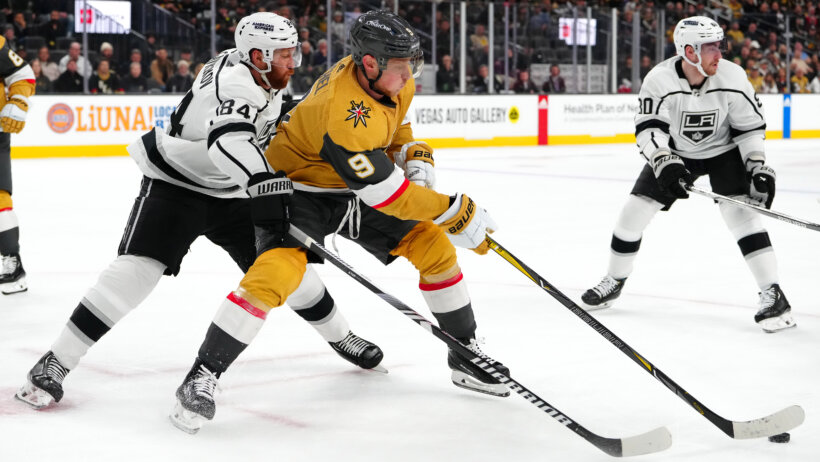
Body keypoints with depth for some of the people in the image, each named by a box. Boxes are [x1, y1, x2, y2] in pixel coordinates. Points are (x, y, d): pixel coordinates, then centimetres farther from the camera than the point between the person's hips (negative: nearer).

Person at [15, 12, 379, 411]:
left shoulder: (260, 79, 0)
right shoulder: (236, 82, -27)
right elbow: (229, 145, -46)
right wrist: (268, 188, -51)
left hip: (228, 191, 8)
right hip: (173, 182, -8)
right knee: (139, 268, -21)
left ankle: (339, 336, 27)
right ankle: (55, 364, -17)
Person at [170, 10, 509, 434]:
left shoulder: (392, 78, -10)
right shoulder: (343, 114, -37)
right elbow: (386, 193, -34)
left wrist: (414, 156, -4)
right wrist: (456, 212, -28)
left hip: (354, 186, 8)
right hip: (299, 188, -8)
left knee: (433, 245, 1)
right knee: (277, 271, -30)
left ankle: (466, 355, 17)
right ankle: (201, 379, -20)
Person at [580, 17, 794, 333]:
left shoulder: (732, 77, -22)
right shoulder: (659, 80, -25)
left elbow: (750, 125, -11)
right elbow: (648, 128, -25)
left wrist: (758, 166, -19)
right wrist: (664, 162, -41)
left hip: (723, 151, -1)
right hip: (675, 152, 1)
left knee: (740, 212, -21)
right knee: (635, 210, -1)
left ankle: (772, 294, -15)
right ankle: (615, 280, 22)